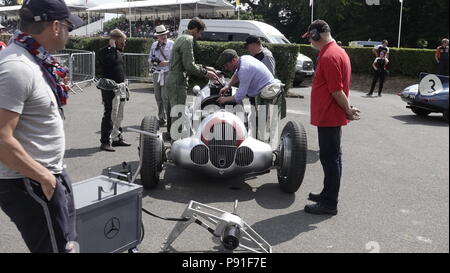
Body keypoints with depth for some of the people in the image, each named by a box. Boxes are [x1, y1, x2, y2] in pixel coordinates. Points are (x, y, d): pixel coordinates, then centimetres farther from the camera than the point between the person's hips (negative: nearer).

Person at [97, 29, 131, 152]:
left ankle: (117, 138, 26)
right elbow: (109, 61, -31)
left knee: (119, 115, 14)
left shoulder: (118, 52, 17)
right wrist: (112, 48, -20)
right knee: (110, 115, -8)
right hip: (109, 89, -9)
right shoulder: (104, 51, -9)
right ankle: (105, 141, -2)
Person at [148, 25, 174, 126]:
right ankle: (161, 119, 18)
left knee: (165, 96, -13)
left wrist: (166, 62, -17)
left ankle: (170, 117, -3)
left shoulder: (172, 44, 1)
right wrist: (152, 61, -4)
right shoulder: (154, 45, 15)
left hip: (167, 73, -5)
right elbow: (149, 58, 19)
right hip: (156, 73, 5)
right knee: (158, 97, 7)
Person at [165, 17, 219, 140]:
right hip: (178, 82, -11)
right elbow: (189, 66, -20)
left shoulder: (181, 38, 18)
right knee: (178, 113, -8)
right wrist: (205, 73, -9)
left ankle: (171, 134, 29)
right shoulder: (188, 40, -14)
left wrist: (204, 68, 17)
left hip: (172, 80, 11)